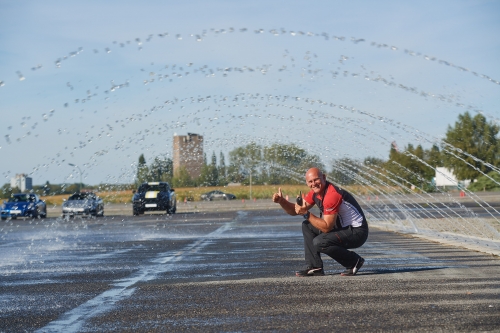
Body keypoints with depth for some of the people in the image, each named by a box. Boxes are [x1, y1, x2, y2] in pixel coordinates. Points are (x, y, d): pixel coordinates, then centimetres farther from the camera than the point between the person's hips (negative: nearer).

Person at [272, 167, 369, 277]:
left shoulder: (332, 195, -26)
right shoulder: (315, 193, 2)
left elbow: (327, 227, -27)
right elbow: (294, 211, 7)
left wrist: (306, 214, -28)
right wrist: (281, 201, -9)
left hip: (357, 232, -10)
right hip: (341, 227, 10)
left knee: (319, 242, -26)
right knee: (307, 226, 10)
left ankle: (354, 261, -7)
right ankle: (315, 267, 4)